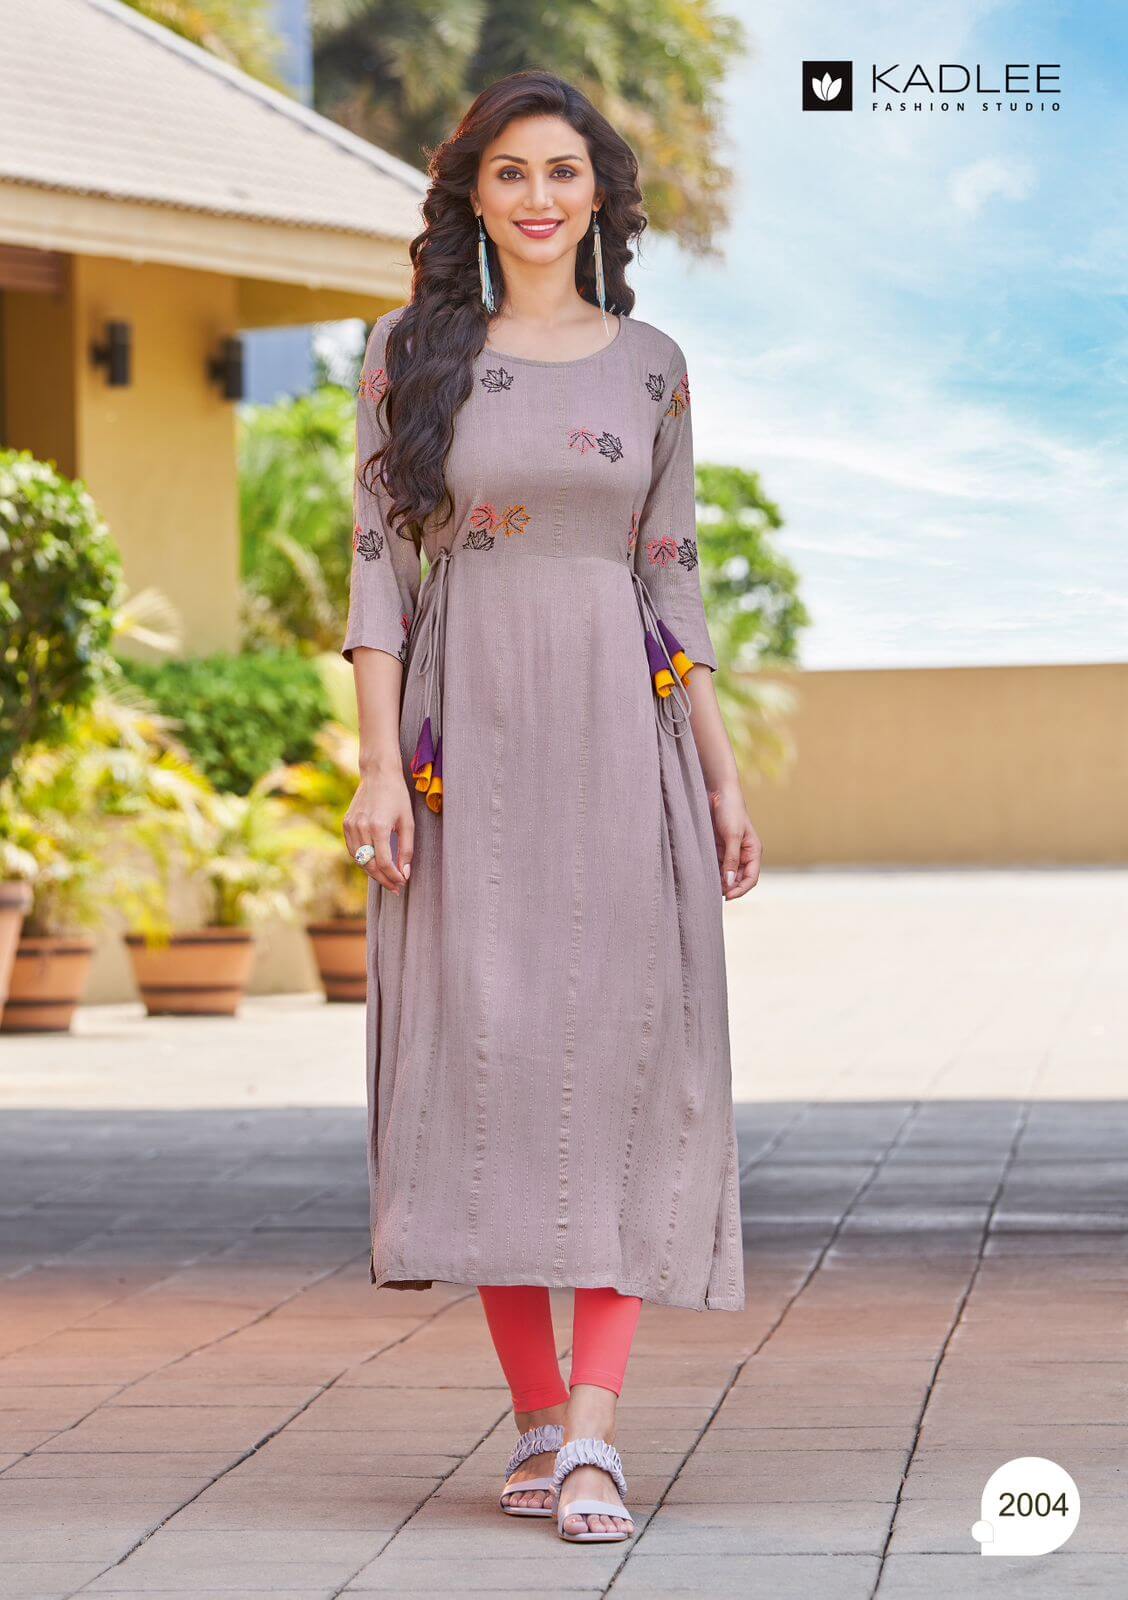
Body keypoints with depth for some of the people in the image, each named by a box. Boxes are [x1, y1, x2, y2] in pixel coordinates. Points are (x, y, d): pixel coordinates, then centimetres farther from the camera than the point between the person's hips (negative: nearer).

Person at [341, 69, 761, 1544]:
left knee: (621, 1057, -8)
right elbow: (380, 560, 1)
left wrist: (721, 770, 7)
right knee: (489, 1058, -3)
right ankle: (539, 1424, 4)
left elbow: (674, 576, 12)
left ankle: (594, 1427, -12)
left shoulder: (651, 365, 9)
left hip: (620, 730, 1)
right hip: (467, 731, -1)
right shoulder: (412, 351, 5)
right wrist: (380, 762, -8)